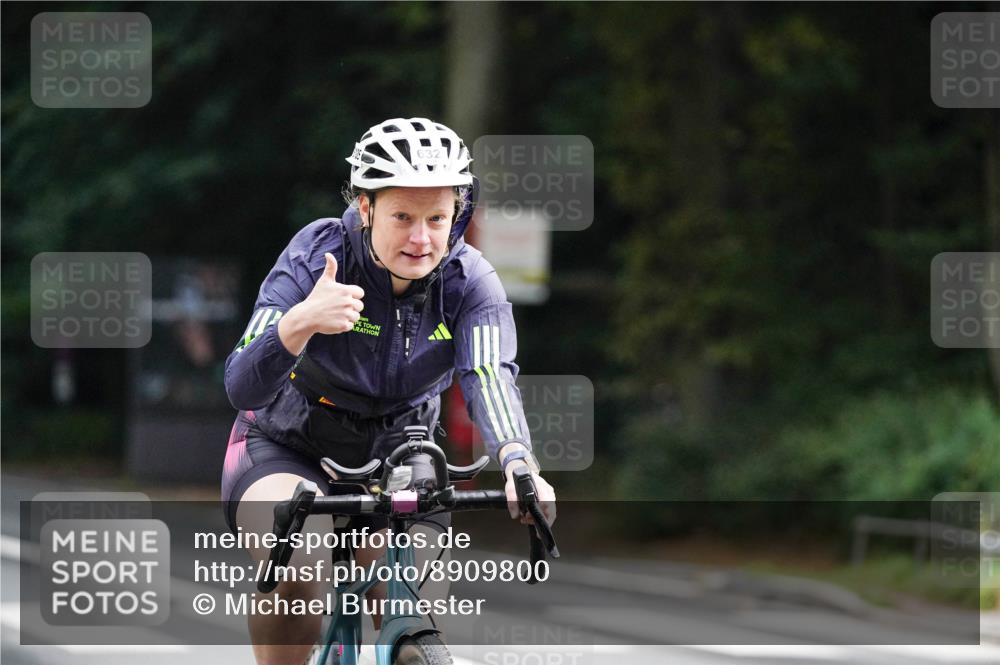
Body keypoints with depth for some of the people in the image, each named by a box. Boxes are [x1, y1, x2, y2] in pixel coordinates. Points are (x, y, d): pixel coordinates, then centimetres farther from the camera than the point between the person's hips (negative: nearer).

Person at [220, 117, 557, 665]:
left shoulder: (469, 284, -18)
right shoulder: (318, 255, -24)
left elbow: (489, 379, -36)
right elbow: (242, 388, -32)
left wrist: (519, 465, -57)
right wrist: (300, 323, -53)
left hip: (393, 459, 3)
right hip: (287, 449, -3)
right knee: (296, 562, -33)